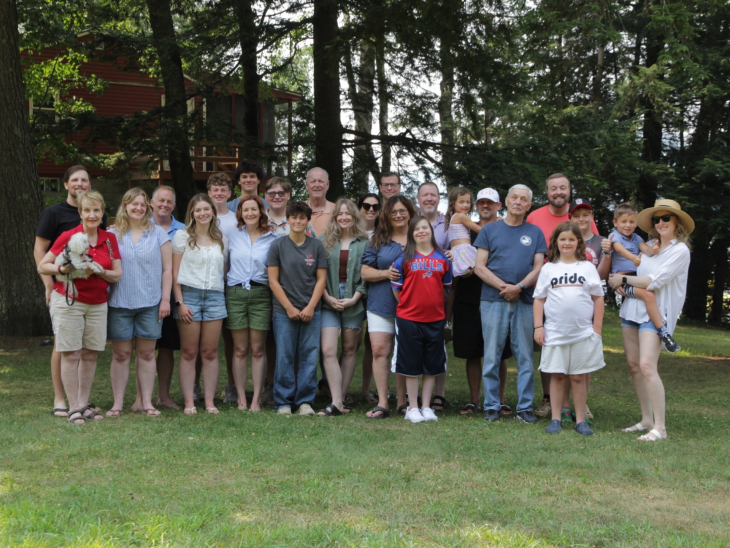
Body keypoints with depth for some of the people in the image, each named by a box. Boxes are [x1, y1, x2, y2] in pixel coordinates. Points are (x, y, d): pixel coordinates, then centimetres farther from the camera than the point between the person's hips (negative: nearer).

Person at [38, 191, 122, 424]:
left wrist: (97, 269, -15)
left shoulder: (109, 239, 5)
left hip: (97, 304, 4)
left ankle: (84, 404, 16)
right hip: (68, 301, -4)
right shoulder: (68, 237, -6)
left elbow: (117, 274, 3)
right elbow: (42, 266, -3)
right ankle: (73, 408, 4)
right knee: (71, 354, -3)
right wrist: (63, 268, -21)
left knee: (90, 354, 7)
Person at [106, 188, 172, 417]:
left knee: (146, 353, 4)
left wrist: (165, 299, 0)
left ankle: (145, 402, 10)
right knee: (121, 353, 2)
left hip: (150, 303, 1)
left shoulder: (158, 233, 6)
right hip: (120, 303, -1)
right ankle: (118, 402, 7)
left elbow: (167, 269, 6)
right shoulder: (112, 234, 5)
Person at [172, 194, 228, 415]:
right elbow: (175, 272, -1)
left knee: (210, 352, 2)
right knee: (189, 353, -2)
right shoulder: (182, 236, 3)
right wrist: (179, 302, -8)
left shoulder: (222, 239, 13)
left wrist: (226, 295, 4)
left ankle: (210, 402, 6)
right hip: (189, 294, -3)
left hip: (215, 296, 3)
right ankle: (189, 402, 1)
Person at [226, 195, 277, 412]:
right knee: (240, 349, 2)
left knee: (258, 349, 0)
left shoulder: (272, 238, 5)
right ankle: (241, 398, 7)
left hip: (261, 294, -1)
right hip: (235, 294, 1)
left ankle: (256, 399, 4)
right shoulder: (232, 235, 9)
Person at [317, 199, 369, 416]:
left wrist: (354, 298, -9)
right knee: (328, 350, -12)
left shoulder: (364, 243, 4)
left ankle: (341, 397, 14)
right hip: (329, 302, 0)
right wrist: (327, 297, -7)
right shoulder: (324, 241, 6)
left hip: (354, 302, 0)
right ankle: (336, 403, -13)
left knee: (349, 350, 6)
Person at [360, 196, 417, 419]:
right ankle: (382, 402, -4)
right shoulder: (378, 240, 8)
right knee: (379, 350, -7)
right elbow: (365, 272, 5)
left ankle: (402, 401, 13)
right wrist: (386, 273, -12)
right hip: (381, 305, 1)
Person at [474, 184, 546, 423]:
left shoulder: (535, 233, 12)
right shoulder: (490, 230, 9)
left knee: (525, 357, 2)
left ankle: (525, 407, 8)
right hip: (493, 301, -1)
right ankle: (491, 406, 8)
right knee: (492, 357, 1)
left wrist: (519, 287, -12)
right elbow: (479, 267, 2)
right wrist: (503, 286, -10)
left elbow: (539, 267, 5)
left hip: (524, 302, 1)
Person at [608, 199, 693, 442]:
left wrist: (624, 279, -8)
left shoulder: (680, 251, -7)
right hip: (632, 307, 7)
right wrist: (618, 281, -1)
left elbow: (655, 282, -15)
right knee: (633, 364, 7)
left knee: (647, 366, -18)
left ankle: (660, 427, -15)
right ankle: (646, 420, 16)